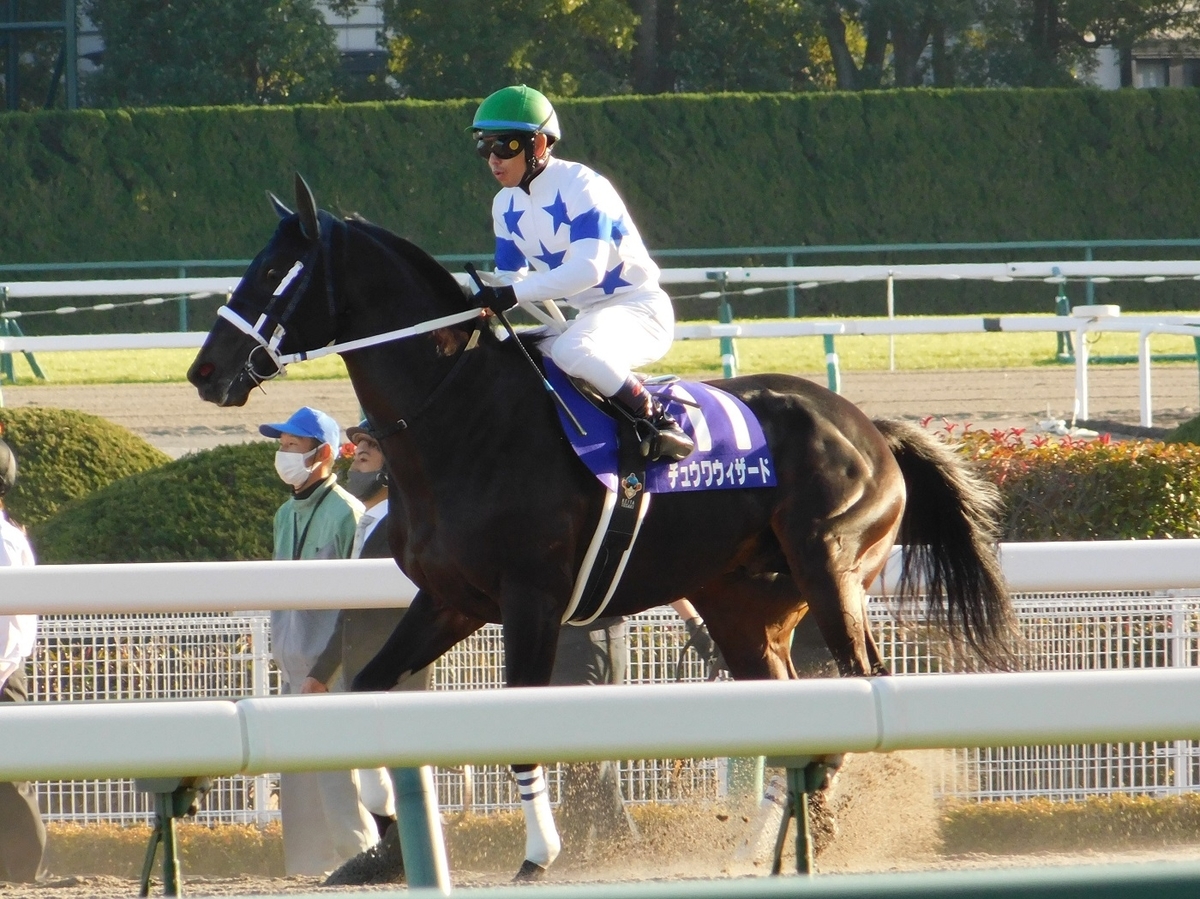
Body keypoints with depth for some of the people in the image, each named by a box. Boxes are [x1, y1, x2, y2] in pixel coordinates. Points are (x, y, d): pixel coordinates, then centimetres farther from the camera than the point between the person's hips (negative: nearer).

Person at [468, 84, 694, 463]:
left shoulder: (580, 186, -19)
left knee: (572, 351, -38)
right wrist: (483, 304, -15)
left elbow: (588, 269, -30)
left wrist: (513, 294, -35)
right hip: (583, 317, 9)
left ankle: (657, 421, -24)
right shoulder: (507, 206, 6)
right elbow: (510, 277, 8)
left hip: (637, 308, -9)